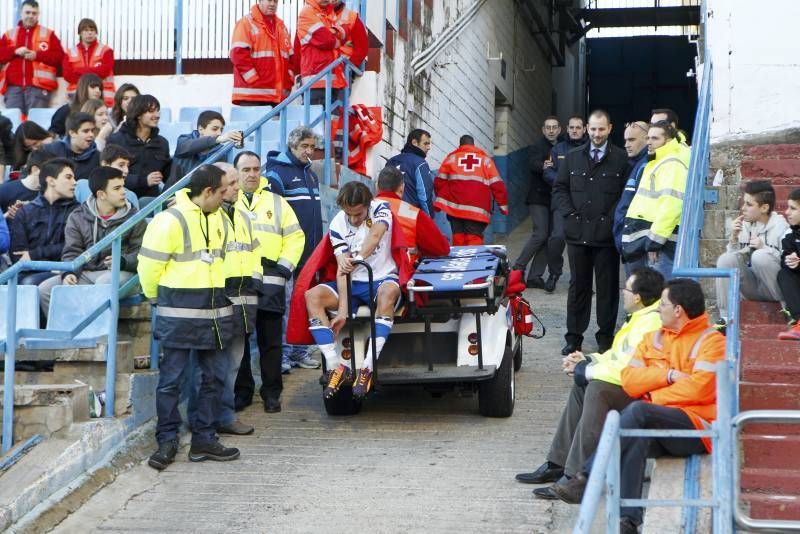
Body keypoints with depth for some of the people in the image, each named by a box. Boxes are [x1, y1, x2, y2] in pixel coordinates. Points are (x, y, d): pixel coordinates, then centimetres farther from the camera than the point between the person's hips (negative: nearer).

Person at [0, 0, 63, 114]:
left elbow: (59, 56, 3)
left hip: (38, 86, -2)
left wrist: (37, 55, -10)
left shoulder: (48, 34, 12)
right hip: (13, 86, 2)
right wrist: (15, 51, -9)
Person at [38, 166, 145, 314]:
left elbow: (141, 253, 1)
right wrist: (69, 273, -14)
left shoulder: (133, 218, 6)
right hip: (86, 273, 3)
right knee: (44, 289, -16)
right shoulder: (77, 217, 12)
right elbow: (71, 252, 7)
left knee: (104, 282, -39)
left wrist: (123, 261, -21)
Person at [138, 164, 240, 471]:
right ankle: (167, 442, 7)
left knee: (214, 376, 9)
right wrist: (158, 298, 2)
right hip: (180, 313, -7)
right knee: (171, 378, -1)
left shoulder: (220, 220, 11)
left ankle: (204, 439, 18)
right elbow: (149, 265, -10)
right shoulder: (172, 220, -13)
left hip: (215, 308, 7)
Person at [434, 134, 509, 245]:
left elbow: (440, 181, 8)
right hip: (478, 210, -1)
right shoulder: (486, 159, 14)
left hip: (455, 207, 1)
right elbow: (497, 184, 8)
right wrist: (503, 205, 11)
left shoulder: (452, 157, 14)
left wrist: (439, 201, 15)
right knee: (475, 240, -4)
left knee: (458, 240, 5)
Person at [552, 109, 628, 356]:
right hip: (577, 233, 3)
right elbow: (559, 188, 13)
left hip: (607, 235, -3)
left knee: (608, 287, 5)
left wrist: (613, 218, -11)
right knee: (578, 285, 9)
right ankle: (574, 337, 15)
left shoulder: (621, 159, -1)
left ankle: (605, 336, 15)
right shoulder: (573, 158, 11)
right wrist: (570, 212, 0)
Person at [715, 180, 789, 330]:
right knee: (725, 259, -17)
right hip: (753, 288, 5)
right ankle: (726, 317, -17)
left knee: (760, 256, -31)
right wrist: (734, 238, -7)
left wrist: (764, 248, -22)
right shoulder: (743, 226, 7)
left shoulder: (780, 226, -7)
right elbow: (733, 257, 7)